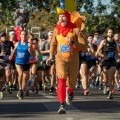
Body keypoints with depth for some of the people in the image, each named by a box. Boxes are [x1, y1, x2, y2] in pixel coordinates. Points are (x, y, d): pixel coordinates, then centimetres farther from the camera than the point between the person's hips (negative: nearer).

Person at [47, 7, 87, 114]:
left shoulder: (75, 30, -8)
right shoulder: (56, 30, 2)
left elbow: (84, 47, -12)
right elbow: (53, 43, 21)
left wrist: (73, 42, -26)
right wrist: (51, 56, 15)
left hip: (73, 59, -1)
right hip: (60, 58, 1)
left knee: (71, 83, 11)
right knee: (61, 80, -19)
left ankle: (70, 92, 49)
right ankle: (62, 105, -22)